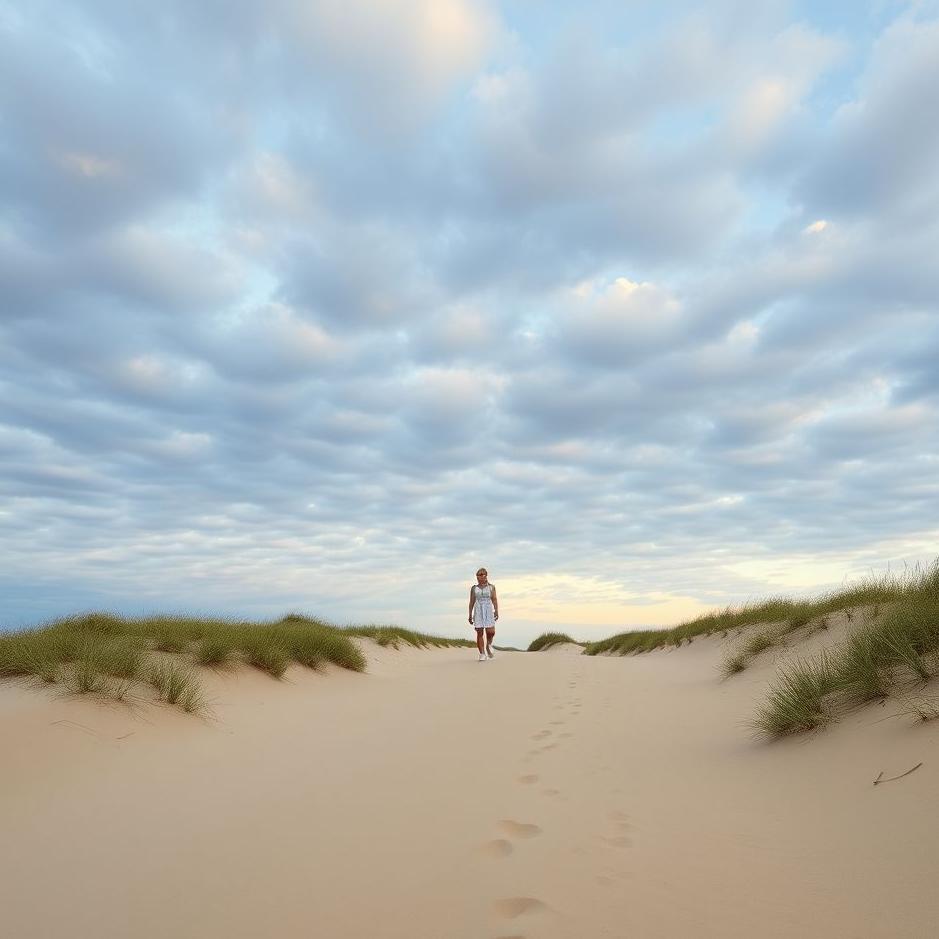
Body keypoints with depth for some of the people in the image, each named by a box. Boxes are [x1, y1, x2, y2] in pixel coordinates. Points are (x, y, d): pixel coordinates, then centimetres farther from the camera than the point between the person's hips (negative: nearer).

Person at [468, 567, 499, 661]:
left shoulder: (491, 587, 8)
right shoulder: (474, 588, 10)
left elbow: (494, 599, 4)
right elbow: (471, 602, 12)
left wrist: (496, 611, -7)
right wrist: (470, 615, 9)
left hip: (488, 611, 0)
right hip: (478, 611, 1)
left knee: (491, 632, -10)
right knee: (479, 633, -4)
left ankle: (488, 645, 20)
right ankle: (482, 654, 2)